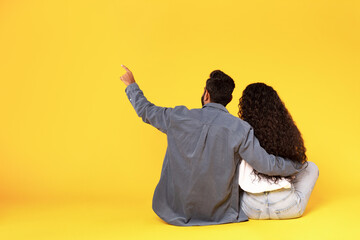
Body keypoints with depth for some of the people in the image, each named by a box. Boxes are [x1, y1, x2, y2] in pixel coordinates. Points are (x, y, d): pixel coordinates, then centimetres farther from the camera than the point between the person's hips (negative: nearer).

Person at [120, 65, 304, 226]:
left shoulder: (178, 118, -12)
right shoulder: (239, 129, -17)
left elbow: (146, 110, 5)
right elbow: (266, 165, -13)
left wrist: (131, 85, 23)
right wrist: (296, 166, 8)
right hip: (219, 213, -1)